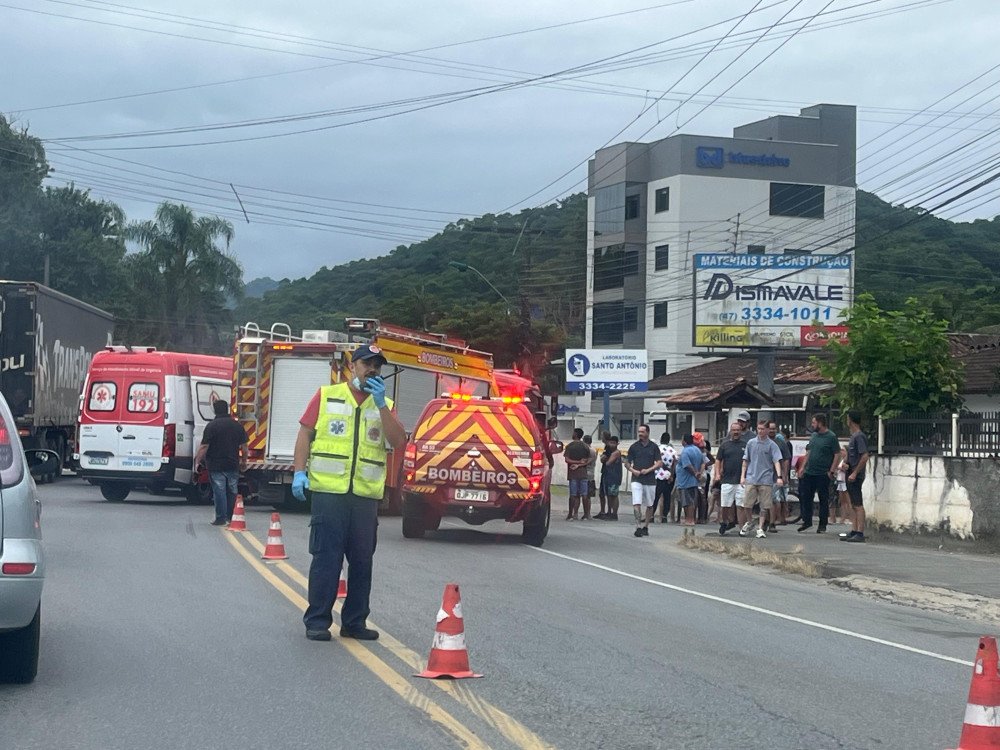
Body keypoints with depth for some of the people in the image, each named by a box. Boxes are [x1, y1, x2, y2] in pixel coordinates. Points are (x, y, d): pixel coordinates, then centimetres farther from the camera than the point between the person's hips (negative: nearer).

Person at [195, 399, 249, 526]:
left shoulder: (212, 426, -9)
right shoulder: (237, 425, 5)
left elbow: (204, 446, -12)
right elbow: (244, 446, 8)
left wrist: (198, 460, -2)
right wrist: (244, 461, 19)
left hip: (216, 465, -4)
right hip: (233, 465, 4)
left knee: (219, 492, -1)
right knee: (232, 491, 13)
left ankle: (221, 518, -2)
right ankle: (231, 517, 17)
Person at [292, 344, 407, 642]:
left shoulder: (384, 405, 13)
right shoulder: (327, 396, 7)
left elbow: (398, 441, -2)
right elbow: (305, 434, 4)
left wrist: (381, 404, -9)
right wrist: (300, 472, -6)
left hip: (366, 495, 3)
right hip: (328, 491, -3)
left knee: (362, 561, 6)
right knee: (326, 557, -3)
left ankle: (355, 622, 15)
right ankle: (317, 621, 2)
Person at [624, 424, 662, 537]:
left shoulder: (654, 447, 4)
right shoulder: (634, 446, 4)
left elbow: (660, 463, 0)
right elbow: (627, 463, 8)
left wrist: (648, 470, -13)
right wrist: (633, 470, -10)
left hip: (650, 480, 1)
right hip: (637, 479, -1)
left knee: (649, 505, 8)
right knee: (636, 504, -14)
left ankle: (645, 527, 20)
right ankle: (638, 527, -16)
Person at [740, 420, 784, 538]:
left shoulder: (772, 445, -1)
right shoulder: (751, 443, 7)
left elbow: (777, 461, -9)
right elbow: (746, 461, 14)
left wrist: (779, 477, -21)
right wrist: (743, 476, 8)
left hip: (766, 480, -2)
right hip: (751, 479, 2)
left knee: (764, 506, 1)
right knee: (747, 504, 0)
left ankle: (760, 528, 11)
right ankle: (750, 521, 26)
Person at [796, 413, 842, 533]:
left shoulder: (831, 437, -8)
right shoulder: (814, 435, 12)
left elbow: (837, 455, -10)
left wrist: (832, 471, -15)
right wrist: (803, 467, 13)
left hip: (823, 474, -7)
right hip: (809, 473, 7)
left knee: (824, 500, 2)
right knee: (804, 497, 7)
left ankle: (822, 525, 8)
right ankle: (807, 521, 18)